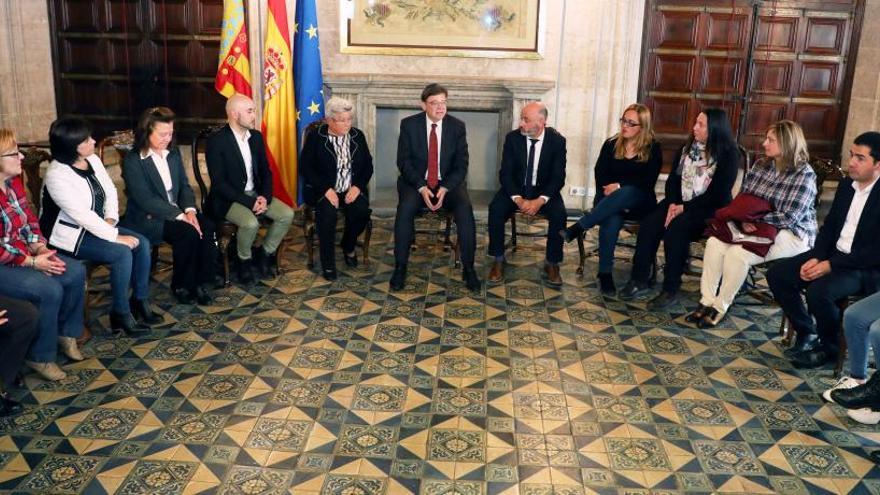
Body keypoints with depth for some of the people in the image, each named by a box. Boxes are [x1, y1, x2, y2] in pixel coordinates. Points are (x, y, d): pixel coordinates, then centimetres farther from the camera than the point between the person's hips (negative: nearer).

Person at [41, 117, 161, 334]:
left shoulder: (92, 159, 0)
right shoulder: (57, 176, -24)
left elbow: (110, 190, 7)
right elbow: (82, 215, -27)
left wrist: (110, 218, -10)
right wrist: (116, 236, -25)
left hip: (96, 226, 8)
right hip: (71, 235, -8)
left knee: (142, 243, -8)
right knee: (122, 253, -25)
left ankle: (140, 300, 4)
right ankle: (120, 313, -11)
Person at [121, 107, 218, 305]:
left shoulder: (173, 153, 9)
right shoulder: (132, 160, -11)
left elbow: (184, 185, 9)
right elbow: (146, 200, -19)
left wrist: (189, 210, -12)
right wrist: (180, 216, -24)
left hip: (176, 212, 6)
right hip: (147, 218, -6)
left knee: (207, 226, -23)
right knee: (188, 233, -30)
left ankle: (202, 282, -14)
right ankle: (182, 286, -10)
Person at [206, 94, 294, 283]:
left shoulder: (256, 136, 6)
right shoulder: (216, 141, -15)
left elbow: (266, 172, 10)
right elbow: (219, 183, -18)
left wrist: (264, 197, -9)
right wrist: (249, 202, -23)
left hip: (255, 193, 6)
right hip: (228, 198, -6)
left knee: (287, 214, -13)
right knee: (251, 223, -32)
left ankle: (265, 254, 6)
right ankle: (245, 260, -2)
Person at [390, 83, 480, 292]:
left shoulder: (457, 126, -2)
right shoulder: (409, 124, -4)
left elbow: (461, 165, -3)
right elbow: (403, 161, -5)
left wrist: (445, 188, -20)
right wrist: (421, 188, -20)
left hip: (448, 183, 1)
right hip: (416, 182, -1)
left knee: (465, 209, -28)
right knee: (406, 207, -32)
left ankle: (468, 268, -18)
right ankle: (400, 267, -19)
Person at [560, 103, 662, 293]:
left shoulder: (653, 148, 2)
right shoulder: (611, 144, 8)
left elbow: (648, 182, -7)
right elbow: (600, 174, 0)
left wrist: (620, 186, -18)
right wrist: (613, 195, -16)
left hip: (639, 202, -1)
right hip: (609, 199, 1)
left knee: (626, 193, -39)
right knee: (612, 219, -36)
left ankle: (579, 227, -35)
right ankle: (605, 272, -31)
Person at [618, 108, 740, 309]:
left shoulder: (728, 155, -8)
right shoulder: (688, 147, 10)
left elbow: (718, 194, -14)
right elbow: (673, 178, 8)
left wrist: (684, 208, -19)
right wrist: (672, 204, -10)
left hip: (708, 209, -6)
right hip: (678, 203, 6)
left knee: (676, 230, -32)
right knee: (648, 225, -20)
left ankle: (671, 289, -23)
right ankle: (639, 280, -13)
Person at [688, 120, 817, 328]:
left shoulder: (804, 174, -13)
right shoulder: (761, 165, 7)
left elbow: (789, 218, -19)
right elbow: (741, 198, 7)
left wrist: (753, 218, -17)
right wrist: (744, 220, -13)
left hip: (790, 233, -6)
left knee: (738, 253, -29)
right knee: (715, 242, -20)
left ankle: (720, 307, -13)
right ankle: (707, 301, -17)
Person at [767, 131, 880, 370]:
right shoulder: (846, 185, 7)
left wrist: (831, 265, -21)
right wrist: (816, 258, -5)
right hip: (835, 253, 8)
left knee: (819, 291, -32)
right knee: (777, 274, -8)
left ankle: (830, 347, -4)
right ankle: (806, 333, 7)